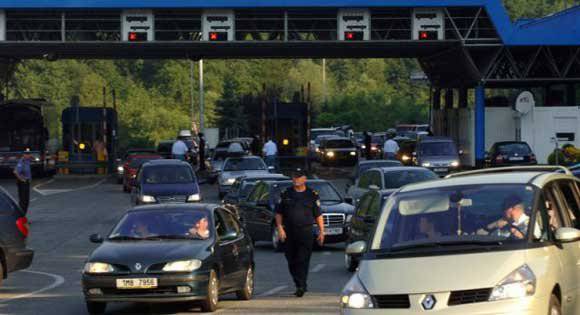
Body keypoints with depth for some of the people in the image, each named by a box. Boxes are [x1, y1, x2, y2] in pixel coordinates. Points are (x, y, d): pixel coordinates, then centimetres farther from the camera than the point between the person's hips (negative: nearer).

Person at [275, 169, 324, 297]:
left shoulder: (312, 195, 6)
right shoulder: (286, 194, 10)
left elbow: (318, 215, 8)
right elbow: (279, 213, 11)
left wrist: (321, 231, 2)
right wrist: (280, 228, -2)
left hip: (306, 232, -3)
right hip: (289, 233, 3)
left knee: (303, 260, -11)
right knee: (291, 261, 7)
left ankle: (301, 286, -14)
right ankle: (300, 286, 20)